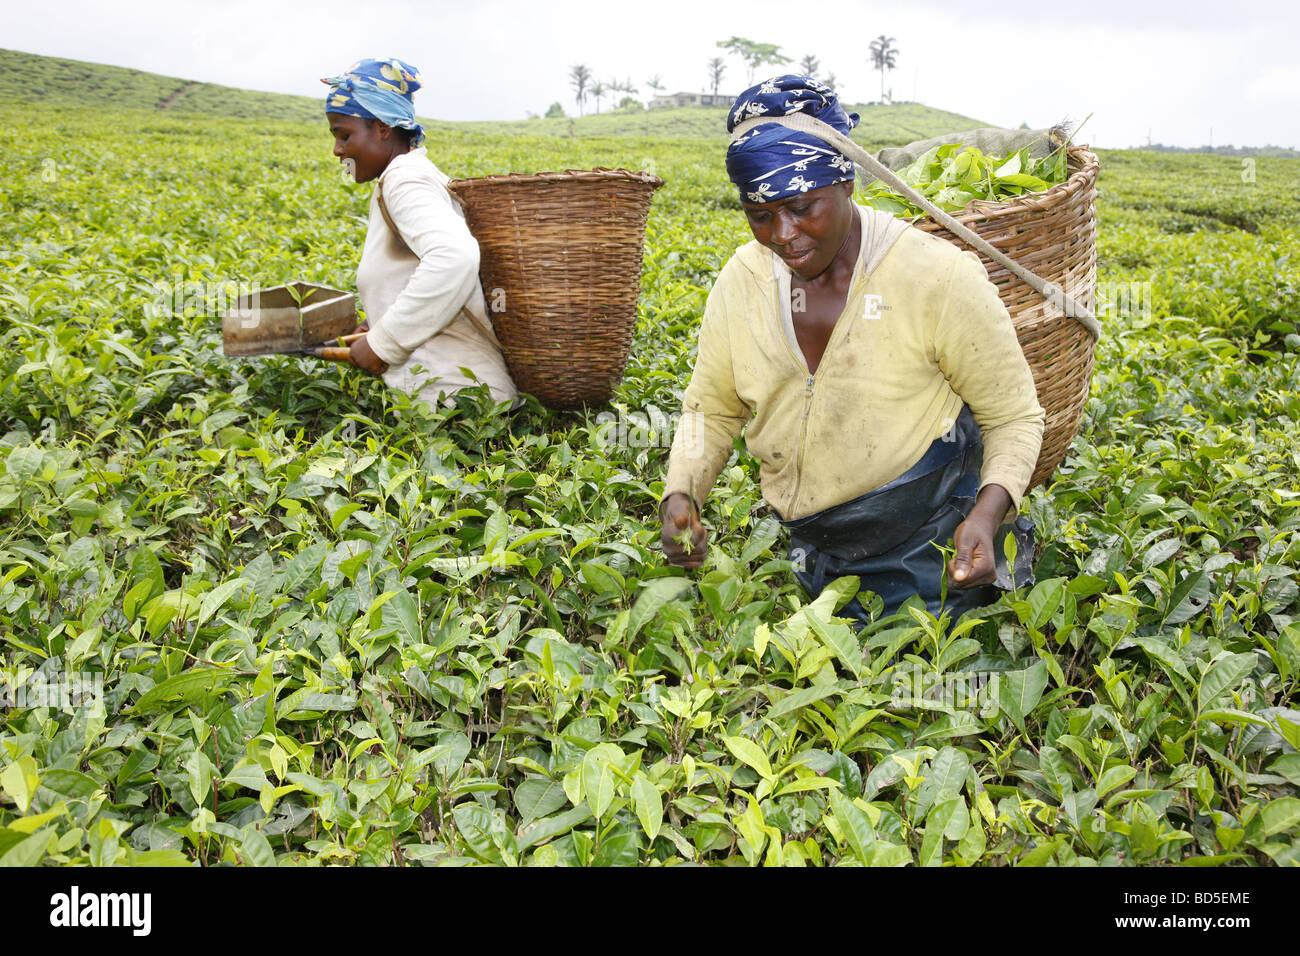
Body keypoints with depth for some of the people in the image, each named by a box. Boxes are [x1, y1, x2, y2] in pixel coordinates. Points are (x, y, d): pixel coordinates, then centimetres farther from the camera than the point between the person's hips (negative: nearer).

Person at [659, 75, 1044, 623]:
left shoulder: (939, 279, -20)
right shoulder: (743, 280, -6)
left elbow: (1014, 418, -10)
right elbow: (711, 408, 6)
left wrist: (987, 514, -28)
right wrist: (681, 494, -12)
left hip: (926, 558, -4)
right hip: (814, 557, 5)